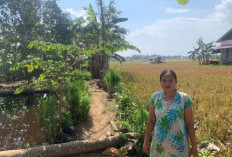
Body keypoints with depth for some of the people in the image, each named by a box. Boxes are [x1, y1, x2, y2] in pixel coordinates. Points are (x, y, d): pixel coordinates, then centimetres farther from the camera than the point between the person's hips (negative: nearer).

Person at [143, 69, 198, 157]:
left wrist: (194, 146, -2)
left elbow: (189, 123, -6)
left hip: (178, 145, -2)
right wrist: (146, 141, 4)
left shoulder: (184, 98, -11)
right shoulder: (155, 97, -5)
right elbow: (151, 120, 1)